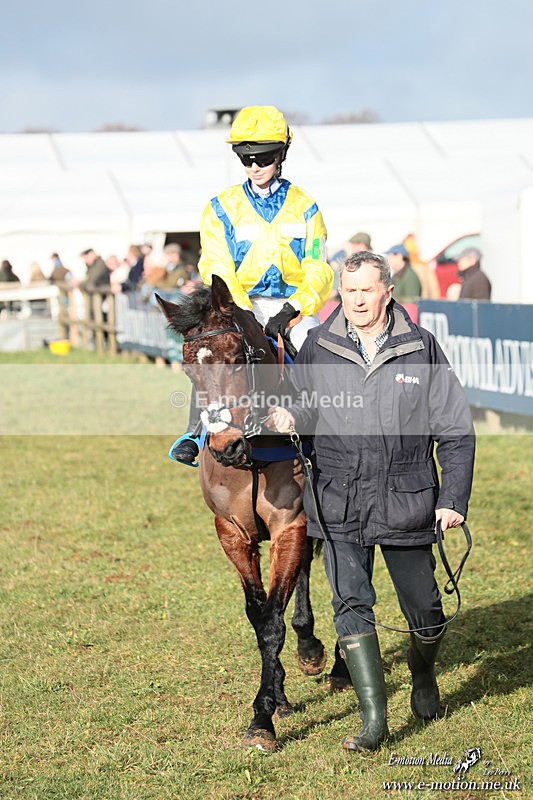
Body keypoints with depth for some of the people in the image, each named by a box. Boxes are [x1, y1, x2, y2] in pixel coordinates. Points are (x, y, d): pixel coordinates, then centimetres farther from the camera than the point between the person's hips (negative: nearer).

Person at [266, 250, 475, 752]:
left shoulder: (421, 349, -1)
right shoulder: (318, 348, 1)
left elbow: (455, 431, 3)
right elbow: (306, 407, 13)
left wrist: (454, 498, -3)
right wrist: (287, 418, -12)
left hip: (406, 502, 0)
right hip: (339, 505, 0)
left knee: (424, 611, 8)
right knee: (351, 604, -8)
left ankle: (423, 674, 41)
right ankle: (374, 718, -1)